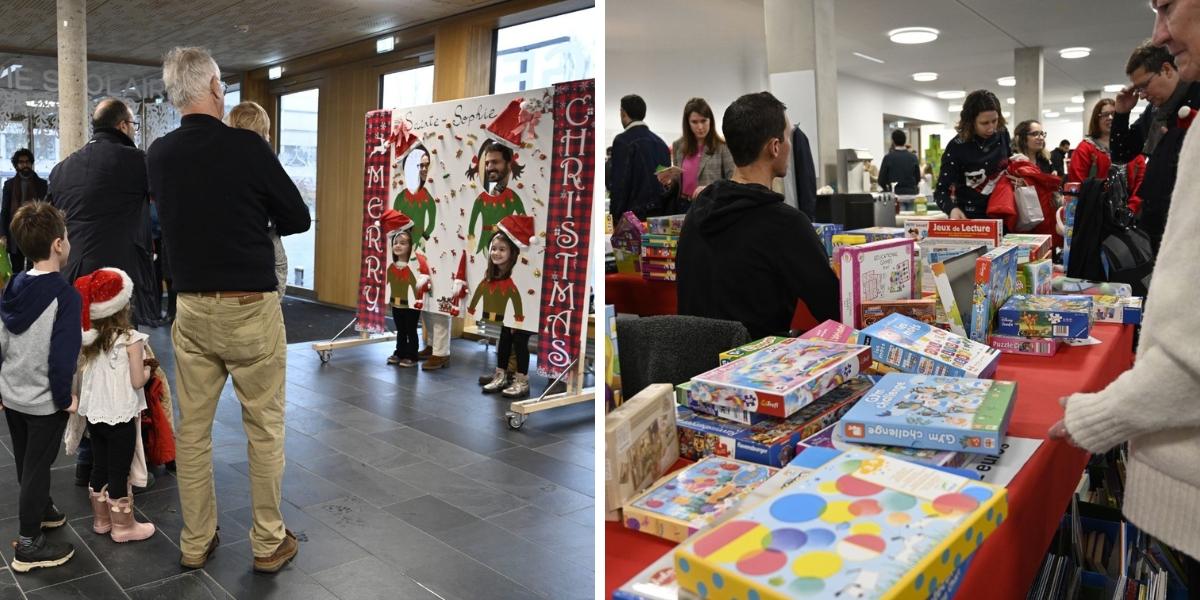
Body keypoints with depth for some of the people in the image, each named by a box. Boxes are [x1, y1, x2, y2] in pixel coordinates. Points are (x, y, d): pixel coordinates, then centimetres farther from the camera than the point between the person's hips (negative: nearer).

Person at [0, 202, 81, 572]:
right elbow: (62, 355, -24)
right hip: (44, 401, -7)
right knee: (37, 468, 4)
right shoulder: (65, 295, -22)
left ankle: (42, 510, 43)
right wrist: (64, 397, -12)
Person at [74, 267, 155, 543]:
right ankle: (123, 526, 16)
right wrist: (147, 370, 4)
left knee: (100, 467, 18)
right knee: (119, 472, 4)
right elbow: (137, 381, -16)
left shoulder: (89, 339, 2)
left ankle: (102, 520, 32)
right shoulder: (131, 339, -16)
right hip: (120, 416, -6)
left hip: (94, 414, 6)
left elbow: (83, 377, 10)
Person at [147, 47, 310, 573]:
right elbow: (298, 220, -3)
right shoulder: (247, 147, -12)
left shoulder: (157, 155, 3)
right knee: (264, 427, 6)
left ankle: (195, 542, 23)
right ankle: (268, 542, 16)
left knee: (193, 428, 12)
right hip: (250, 308, -5)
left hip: (192, 308, 5)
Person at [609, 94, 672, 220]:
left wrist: (614, 217, -8)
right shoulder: (660, 142, 14)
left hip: (636, 213, -7)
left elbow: (619, 184, -12)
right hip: (661, 212, 7)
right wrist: (665, 210, 18)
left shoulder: (623, 140, -7)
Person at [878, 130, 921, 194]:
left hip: (895, 193, -3)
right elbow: (918, 179, 8)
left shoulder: (888, 158, -7)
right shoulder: (913, 157, 1)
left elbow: (881, 181, -4)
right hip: (911, 192, 3)